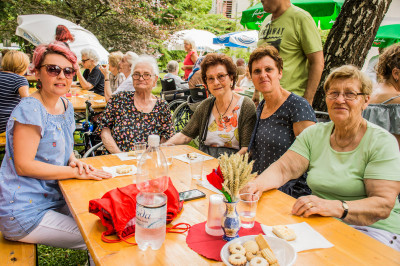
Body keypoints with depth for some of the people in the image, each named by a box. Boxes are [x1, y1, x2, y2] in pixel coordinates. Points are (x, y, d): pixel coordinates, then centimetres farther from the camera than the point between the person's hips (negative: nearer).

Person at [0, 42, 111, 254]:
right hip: (24, 212, -8)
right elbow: (23, 165, -22)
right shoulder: (30, 109, -19)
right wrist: (76, 172, -22)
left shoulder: (65, 105, 6)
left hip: (52, 199, 8)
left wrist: (74, 161, -4)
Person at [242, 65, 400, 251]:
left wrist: (335, 207, -34)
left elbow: (383, 204, -16)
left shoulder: (382, 142, -6)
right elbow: (283, 168, -4)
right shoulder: (314, 134, 7)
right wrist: (257, 184, -25)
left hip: (373, 229, -3)